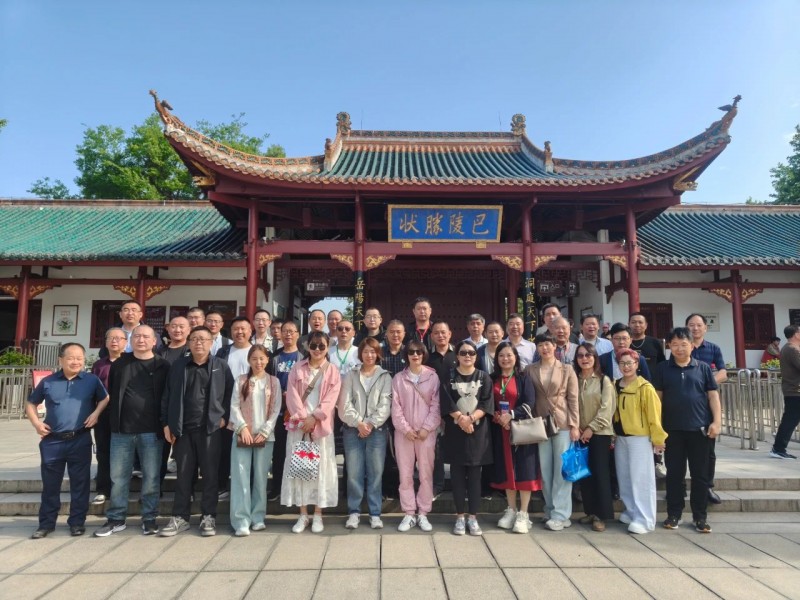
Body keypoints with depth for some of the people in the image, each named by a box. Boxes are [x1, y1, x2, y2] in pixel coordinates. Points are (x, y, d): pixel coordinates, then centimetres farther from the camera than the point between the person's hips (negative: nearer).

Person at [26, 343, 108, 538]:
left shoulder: (92, 380, 1)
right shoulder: (48, 382, 5)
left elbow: (105, 399, 9)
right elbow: (31, 404, 16)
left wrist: (96, 412, -8)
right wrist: (36, 423, 1)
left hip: (80, 440, -1)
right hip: (52, 441, 2)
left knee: (80, 482, 5)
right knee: (50, 483, 10)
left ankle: (77, 522, 17)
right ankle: (46, 523, 24)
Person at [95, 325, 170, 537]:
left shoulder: (163, 366, 1)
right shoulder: (119, 364, 8)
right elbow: (110, 394, 9)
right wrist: (113, 421, 3)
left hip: (152, 431, -2)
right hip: (122, 430, 2)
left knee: (151, 477, 5)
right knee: (118, 476, 9)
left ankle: (149, 518, 18)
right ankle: (116, 519, 23)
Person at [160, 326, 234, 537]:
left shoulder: (221, 366, 2)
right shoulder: (178, 366, 7)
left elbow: (230, 393, 4)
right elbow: (167, 396, 7)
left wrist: (225, 417, -4)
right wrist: (166, 423, 2)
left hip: (211, 428, -2)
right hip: (183, 429, 2)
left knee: (210, 474, 4)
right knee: (184, 474, 9)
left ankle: (208, 517, 15)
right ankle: (180, 517, 20)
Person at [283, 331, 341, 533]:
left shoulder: (333, 372, 5)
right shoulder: (297, 369, 8)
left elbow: (330, 399, -3)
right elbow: (292, 396, -1)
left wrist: (314, 418, -14)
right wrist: (302, 418, -12)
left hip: (321, 425, -1)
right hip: (298, 423, 1)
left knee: (321, 467, 1)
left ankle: (318, 515, 11)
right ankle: (303, 515, 13)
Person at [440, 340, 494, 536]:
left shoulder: (484, 377, 6)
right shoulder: (449, 378, 4)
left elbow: (486, 404, -4)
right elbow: (447, 403, -5)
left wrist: (470, 419, -17)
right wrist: (461, 419, -18)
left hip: (478, 432, 0)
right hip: (455, 432, 0)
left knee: (475, 475, 4)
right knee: (457, 475, 4)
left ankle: (473, 517, 13)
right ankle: (460, 517, 14)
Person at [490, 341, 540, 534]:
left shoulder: (524, 379, -1)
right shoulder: (492, 380, 7)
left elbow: (530, 404, -11)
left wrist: (511, 415, -22)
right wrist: (497, 417, -14)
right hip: (500, 431, 3)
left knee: (523, 471, -2)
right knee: (506, 470, 9)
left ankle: (523, 514, 7)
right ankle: (511, 510, 21)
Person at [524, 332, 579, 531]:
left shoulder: (567, 369, 1)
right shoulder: (530, 370, 6)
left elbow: (573, 399, -1)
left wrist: (574, 425, -7)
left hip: (563, 423, -2)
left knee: (562, 469, 0)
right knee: (545, 470, 8)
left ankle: (560, 514, 6)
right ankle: (550, 510, 20)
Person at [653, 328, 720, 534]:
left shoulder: (703, 368, 2)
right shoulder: (662, 368, 3)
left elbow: (713, 395, 3)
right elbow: (658, 397, 5)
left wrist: (716, 421, -5)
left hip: (699, 428, 0)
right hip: (672, 429, 0)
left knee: (700, 474, 7)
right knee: (674, 473, 7)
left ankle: (700, 516, 19)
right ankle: (674, 514, 17)